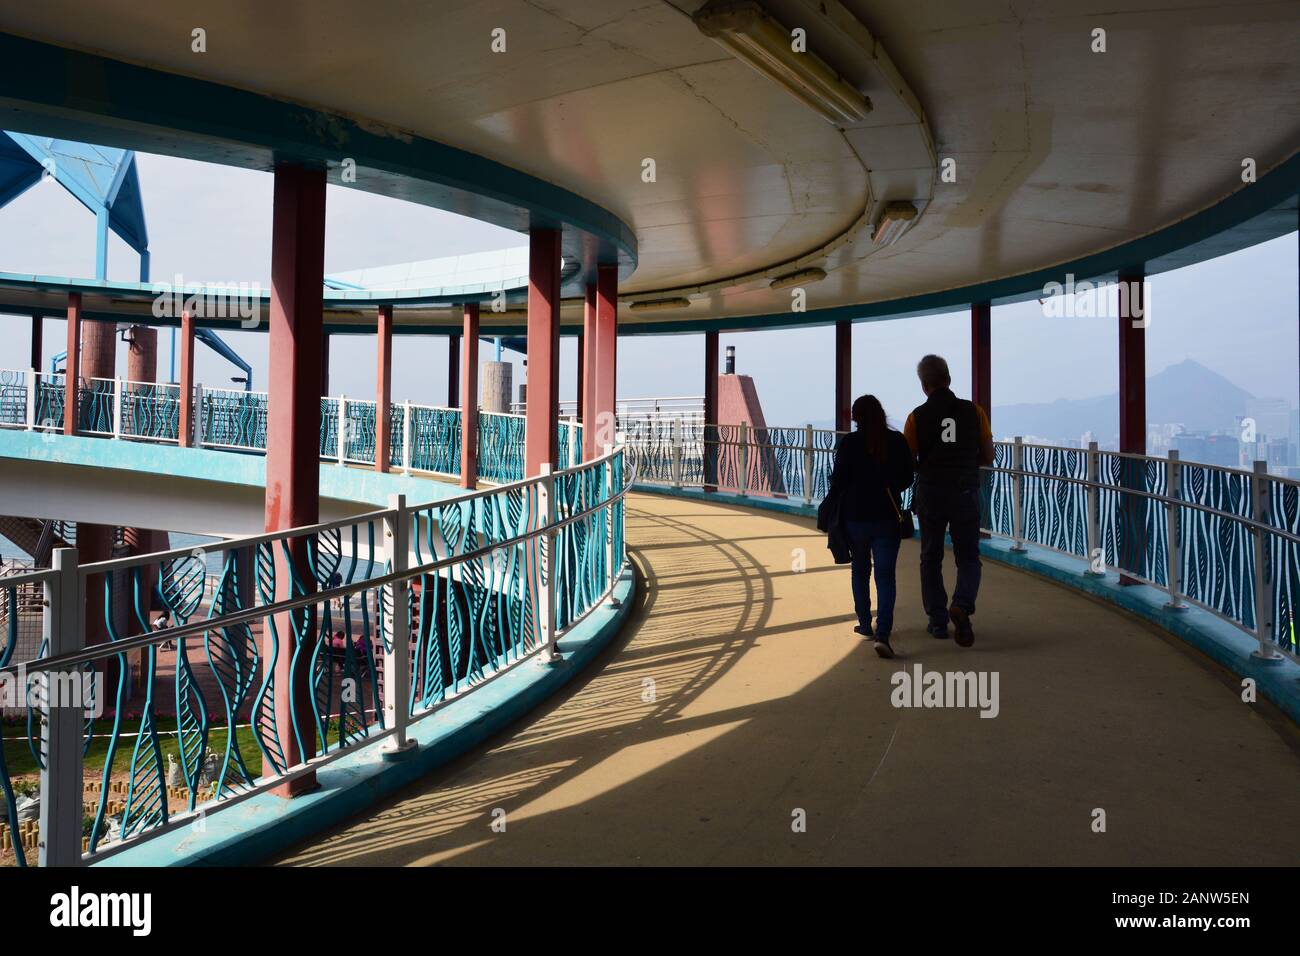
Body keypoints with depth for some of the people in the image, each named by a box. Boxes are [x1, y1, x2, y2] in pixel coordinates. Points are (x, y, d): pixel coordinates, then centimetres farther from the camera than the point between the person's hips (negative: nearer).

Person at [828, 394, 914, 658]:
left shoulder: (849, 443, -10)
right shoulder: (897, 441, -3)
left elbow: (838, 480, -10)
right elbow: (907, 478, 5)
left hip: (855, 517, -1)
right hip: (887, 518, 1)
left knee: (860, 571, 19)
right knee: (886, 576, -1)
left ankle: (865, 624, 30)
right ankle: (883, 634, -15)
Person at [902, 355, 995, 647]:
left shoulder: (917, 416, -6)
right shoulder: (974, 411, -2)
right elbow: (988, 457, 4)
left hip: (930, 495, 0)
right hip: (966, 494, 0)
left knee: (931, 560, 15)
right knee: (968, 558, 11)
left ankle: (938, 621, 16)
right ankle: (962, 607, -14)